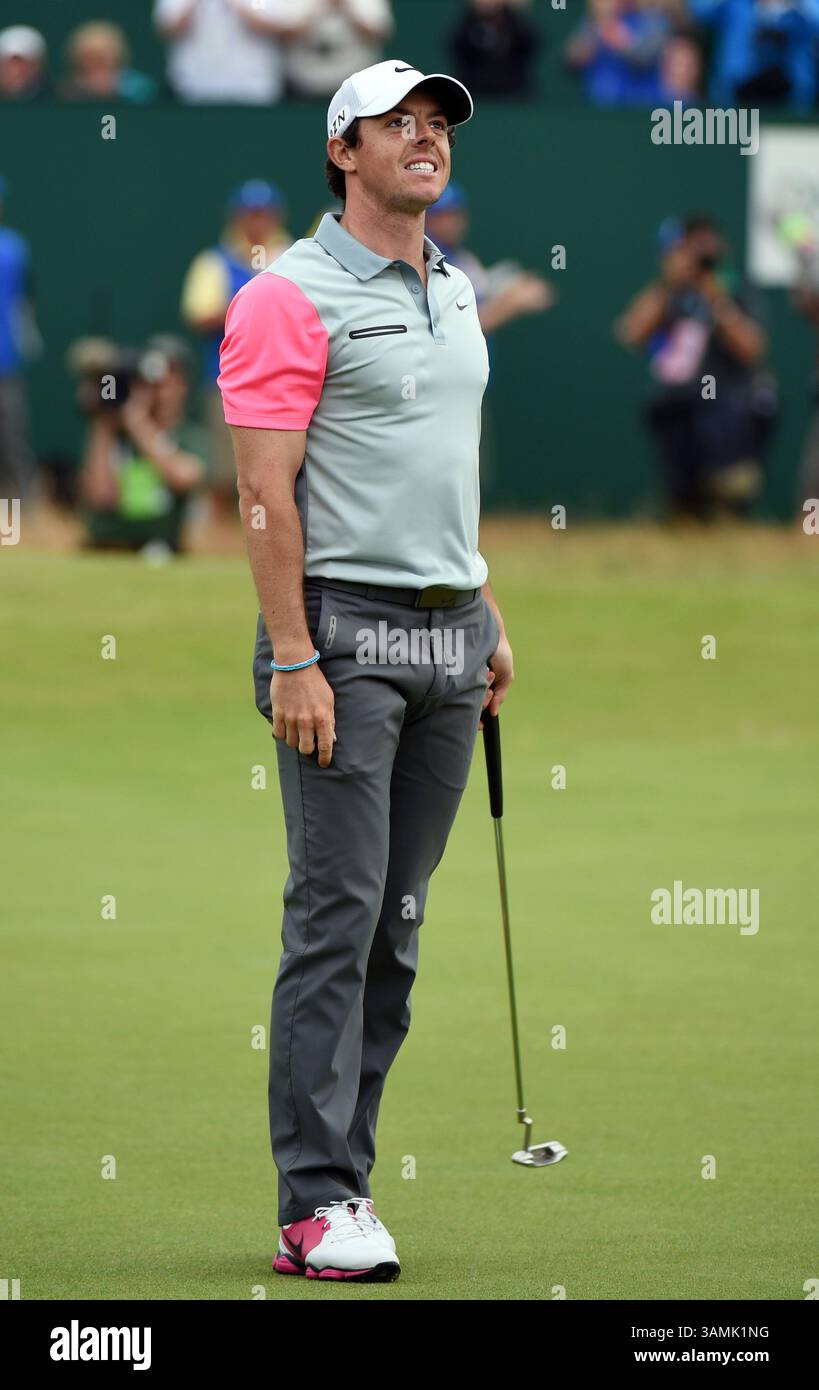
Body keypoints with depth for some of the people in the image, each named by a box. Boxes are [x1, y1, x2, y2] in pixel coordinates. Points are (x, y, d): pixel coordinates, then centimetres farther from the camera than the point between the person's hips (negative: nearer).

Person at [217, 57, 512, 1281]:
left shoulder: (456, 291, 16)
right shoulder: (291, 296, -8)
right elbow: (265, 490, -12)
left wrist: (488, 616, 21)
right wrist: (292, 660, -18)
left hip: (448, 634, 7)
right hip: (346, 630, -7)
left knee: (399, 922, 6)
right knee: (337, 912, -10)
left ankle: (340, 1171, 10)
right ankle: (320, 1204, -10)